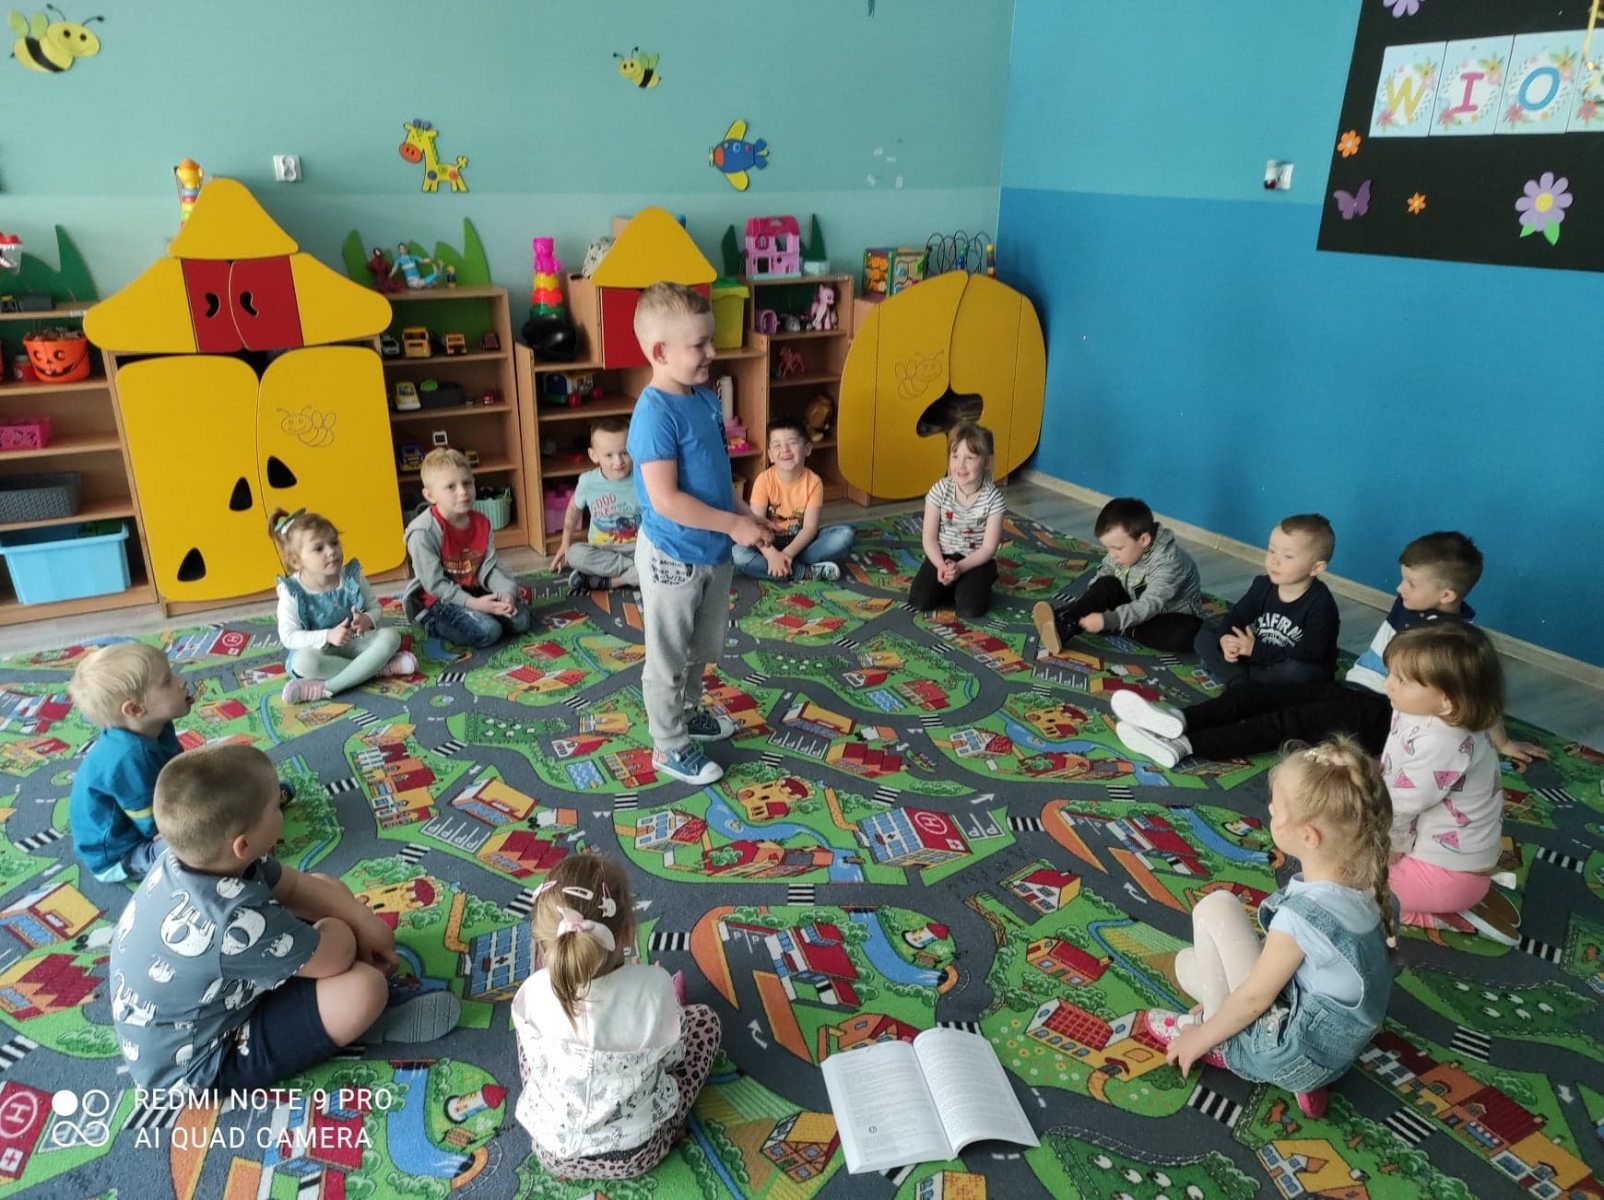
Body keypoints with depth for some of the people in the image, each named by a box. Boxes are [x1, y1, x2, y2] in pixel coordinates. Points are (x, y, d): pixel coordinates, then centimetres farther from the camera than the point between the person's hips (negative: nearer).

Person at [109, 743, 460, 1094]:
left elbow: (297, 885, -1)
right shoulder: (237, 922, -42)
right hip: (198, 1064, -8)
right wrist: (355, 935, -4)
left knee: (329, 888, 6)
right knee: (364, 987, -23)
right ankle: (367, 1019, 8)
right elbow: (335, 956, -26)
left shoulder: (197, 856, -16)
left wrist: (366, 922, -9)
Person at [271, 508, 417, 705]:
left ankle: (326, 688, -30)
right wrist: (328, 636, -28)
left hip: (356, 642, 3)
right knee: (302, 661, -36)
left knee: (390, 636, -23)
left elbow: (375, 607, 3)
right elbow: (288, 636, -14)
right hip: (320, 649, -3)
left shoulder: (352, 577, -6)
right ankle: (381, 668, -25)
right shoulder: (292, 592, -12)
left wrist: (367, 620, -22)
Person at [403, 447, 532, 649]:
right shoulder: (423, 532, -23)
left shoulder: (481, 522, -3)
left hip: (475, 593, 6)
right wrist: (473, 603, -28)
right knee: (488, 631, -25)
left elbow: (490, 568, -6)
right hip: (437, 602, -6)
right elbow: (434, 584, -21)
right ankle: (433, 623, -4)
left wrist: (506, 592, -25)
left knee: (520, 618, -6)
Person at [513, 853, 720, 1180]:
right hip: (637, 1153, -1)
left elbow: (535, 1064, -4)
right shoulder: (654, 987, -27)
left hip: (554, 1152, 1)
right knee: (703, 1018, 13)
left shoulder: (533, 994, -24)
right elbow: (670, 1057, -7)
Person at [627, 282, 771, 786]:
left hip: (712, 551, 9)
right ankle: (669, 745, 25)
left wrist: (749, 517, 3)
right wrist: (734, 525, -22)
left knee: (701, 646, 26)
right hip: (672, 559, -8)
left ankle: (688, 713, 47)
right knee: (668, 657, 10)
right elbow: (665, 500, -28)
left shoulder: (706, 398, 3)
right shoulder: (655, 413, -24)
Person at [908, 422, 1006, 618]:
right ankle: (952, 586, 12)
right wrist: (941, 565, -24)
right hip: (942, 556, 2)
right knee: (919, 601, -17)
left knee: (970, 609, -24)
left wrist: (960, 568, -26)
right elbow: (929, 538, -7)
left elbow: (989, 547, -14)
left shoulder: (993, 498, -15)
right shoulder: (940, 490, -11)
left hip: (977, 560, -2)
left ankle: (972, 586, 10)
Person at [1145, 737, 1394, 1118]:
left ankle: (1220, 1042, 3)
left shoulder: (1301, 914, -30)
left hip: (1293, 1056, -8)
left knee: (1215, 908, -11)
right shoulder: (1362, 884, -6)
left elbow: (1255, 997, -19)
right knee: (1188, 963, 17)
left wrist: (1203, 1036, -2)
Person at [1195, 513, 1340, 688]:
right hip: (1259, 658, 6)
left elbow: (1309, 655, -28)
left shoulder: (1321, 604, -21)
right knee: (1206, 634, -2)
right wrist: (1225, 638, -23)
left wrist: (1256, 649, -29)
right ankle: (1240, 682, -21)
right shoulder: (1263, 585, -4)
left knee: (1297, 670, -42)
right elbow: (1237, 614, 2)